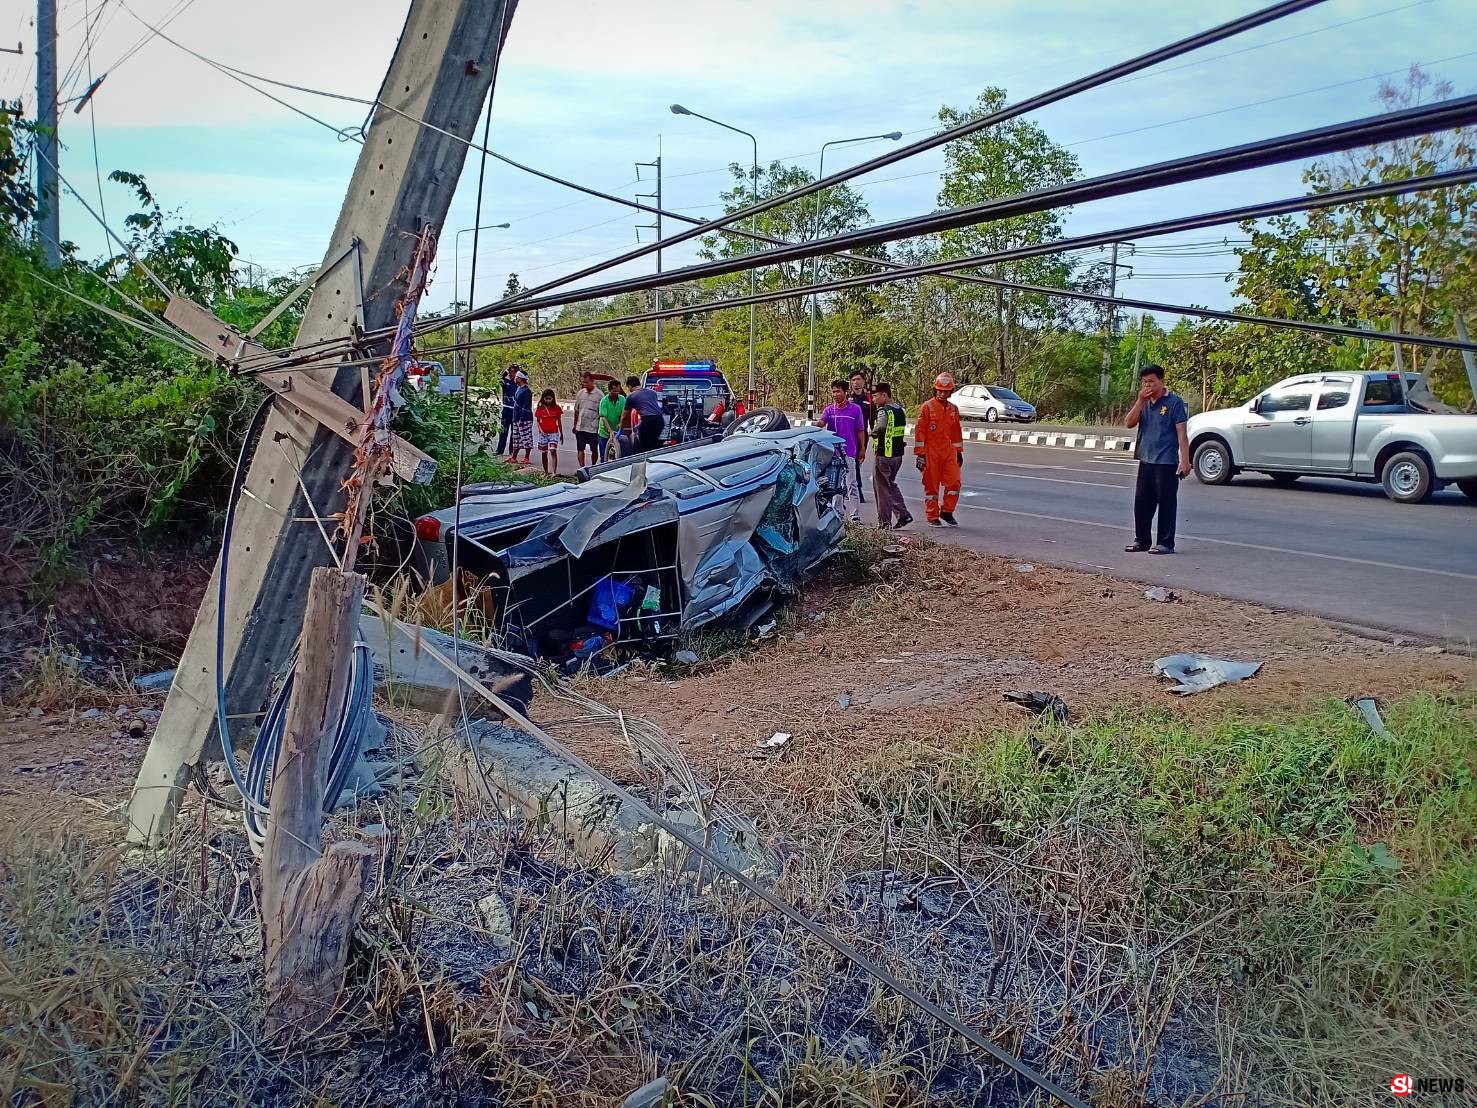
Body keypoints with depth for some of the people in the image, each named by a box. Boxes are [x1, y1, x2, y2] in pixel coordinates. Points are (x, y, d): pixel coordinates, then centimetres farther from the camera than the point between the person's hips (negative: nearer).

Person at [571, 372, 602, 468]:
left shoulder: (599, 394, -6)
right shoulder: (580, 393, 6)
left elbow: (601, 413, -3)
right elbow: (576, 410, 15)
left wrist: (601, 427, -5)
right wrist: (575, 425, 17)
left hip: (593, 428, -3)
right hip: (580, 427, 3)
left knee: (594, 450, 8)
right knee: (580, 449, 0)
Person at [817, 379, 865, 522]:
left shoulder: (855, 409, 0)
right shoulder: (829, 409, 6)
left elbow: (860, 431, 6)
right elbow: (822, 422, -12)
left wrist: (862, 449, 6)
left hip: (849, 453, -3)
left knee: (851, 485, -6)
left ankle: (855, 516, -7)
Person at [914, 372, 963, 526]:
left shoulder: (953, 409, 12)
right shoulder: (927, 407, -4)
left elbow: (956, 431, 20)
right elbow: (919, 431, -7)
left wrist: (959, 452, 18)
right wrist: (920, 454, -11)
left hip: (949, 451, 5)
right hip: (931, 452, -5)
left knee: (954, 481, -4)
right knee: (931, 485, 2)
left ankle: (947, 511, 12)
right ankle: (932, 517, 9)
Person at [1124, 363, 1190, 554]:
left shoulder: (1174, 402, -6)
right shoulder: (1143, 403, 12)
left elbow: (1182, 433, -10)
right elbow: (1129, 423, 0)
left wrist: (1185, 460, -16)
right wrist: (1140, 401, -10)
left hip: (1167, 462, -6)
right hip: (1146, 461, 6)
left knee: (1166, 502, -1)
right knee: (1142, 502, 11)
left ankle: (1166, 543, 4)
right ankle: (1141, 540, 23)